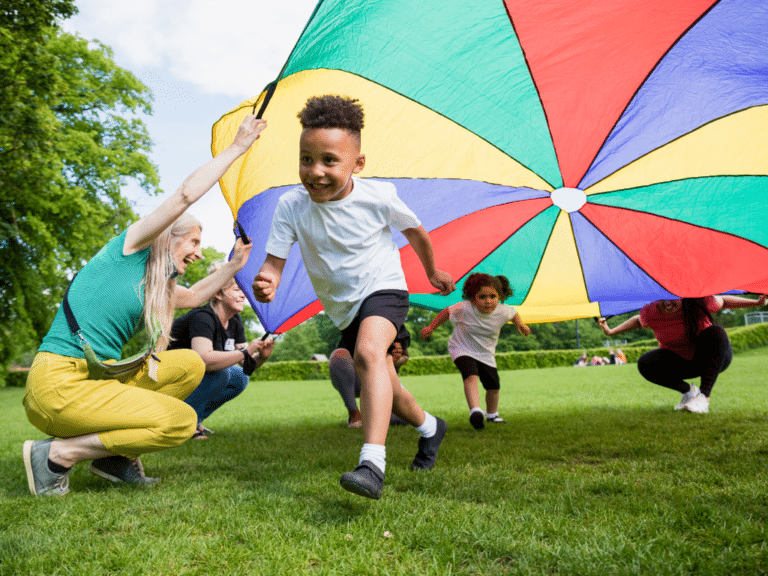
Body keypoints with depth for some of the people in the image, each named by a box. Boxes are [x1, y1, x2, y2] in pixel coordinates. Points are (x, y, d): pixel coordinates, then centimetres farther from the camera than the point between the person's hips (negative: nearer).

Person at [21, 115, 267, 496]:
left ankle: (116, 456, 7)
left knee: (190, 365, 8)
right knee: (181, 420, -15)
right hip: (60, 383, -9)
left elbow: (192, 296, 39)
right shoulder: (128, 248, -3)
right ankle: (56, 453, -7)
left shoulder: (155, 284, 19)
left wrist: (233, 267, 33)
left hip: (99, 377, 9)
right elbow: (186, 195, -9)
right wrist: (236, 147, -2)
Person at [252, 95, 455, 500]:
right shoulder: (291, 206, -17)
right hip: (343, 307, 4)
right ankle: (429, 427, 46)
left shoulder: (378, 196, -19)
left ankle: (372, 464, -39)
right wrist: (267, 282, -41)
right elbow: (275, 260, -17)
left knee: (368, 353, -35)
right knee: (382, 388, 17)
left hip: (383, 288, -4)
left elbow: (415, 232, 0)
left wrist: (432, 272, 15)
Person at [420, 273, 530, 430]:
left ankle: (492, 414, 37)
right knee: (471, 377, -31)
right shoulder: (464, 309, -28)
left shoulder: (503, 312, -19)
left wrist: (520, 324, -6)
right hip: (462, 349, -4)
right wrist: (431, 327, -4)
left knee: (493, 386, 11)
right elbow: (447, 312, -9)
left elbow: (514, 314, 7)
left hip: (486, 354, 4)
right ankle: (475, 411, -39)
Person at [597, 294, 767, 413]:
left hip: (713, 360, -1)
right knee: (645, 364, -23)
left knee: (715, 333, -33)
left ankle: (704, 396, -27)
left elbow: (723, 301, -5)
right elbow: (637, 321, 3)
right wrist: (611, 332, -3)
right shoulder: (651, 312, -20)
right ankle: (688, 391, 1)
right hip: (680, 362, 2)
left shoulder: (699, 303, -24)